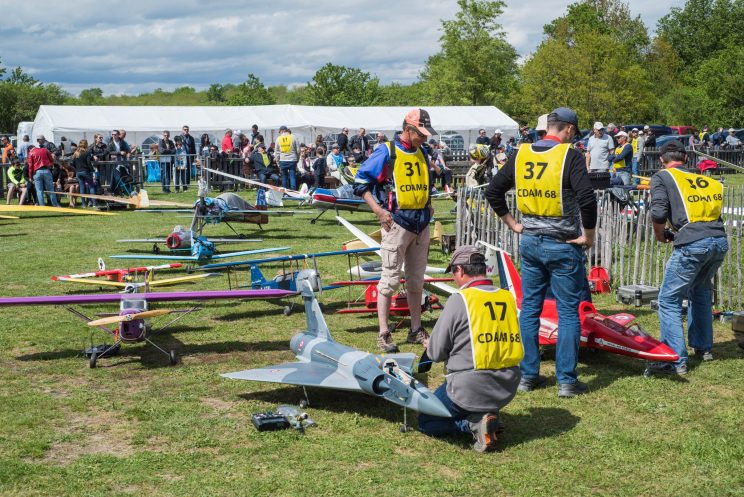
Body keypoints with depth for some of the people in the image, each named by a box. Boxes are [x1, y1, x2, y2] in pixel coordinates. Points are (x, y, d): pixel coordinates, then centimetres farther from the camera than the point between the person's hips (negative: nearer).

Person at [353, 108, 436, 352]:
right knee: (390, 279, -5)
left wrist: (429, 205, 15)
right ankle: (384, 334, 0)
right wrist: (378, 210, -14)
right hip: (397, 222, -7)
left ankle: (416, 330, 23)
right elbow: (360, 181, -8)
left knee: (416, 280, 13)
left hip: (421, 223, 7)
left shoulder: (422, 153, 12)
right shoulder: (386, 152, -9)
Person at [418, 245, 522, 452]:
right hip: (507, 390, 6)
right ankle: (489, 416, 8)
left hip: (469, 389, -6)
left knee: (425, 422, 17)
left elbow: (436, 353, -6)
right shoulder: (508, 297, 3)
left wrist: (430, 346, 18)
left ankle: (474, 424, -7)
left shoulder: (460, 299, -12)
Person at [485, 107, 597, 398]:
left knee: (529, 308, 13)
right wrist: (588, 235, -10)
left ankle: (527, 375, 20)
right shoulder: (570, 155, -13)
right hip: (562, 245, -5)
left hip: (530, 243, 5)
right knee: (568, 312, 4)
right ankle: (566, 380, 8)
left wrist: (513, 224, 14)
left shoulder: (521, 155, 4)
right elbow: (586, 198, -23)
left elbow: (493, 191, 10)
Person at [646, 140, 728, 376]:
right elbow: (716, 210, 18)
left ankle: (676, 360, -4)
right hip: (720, 241, 6)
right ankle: (703, 347, 35)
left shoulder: (662, 177, 9)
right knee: (700, 292, 28)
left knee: (669, 300, 2)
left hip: (692, 244, -6)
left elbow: (659, 213, -5)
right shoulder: (707, 180, 25)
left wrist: (661, 236, 13)